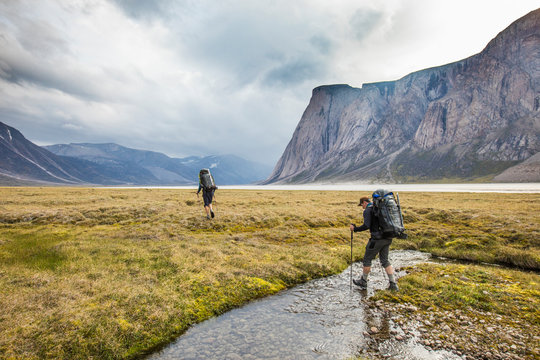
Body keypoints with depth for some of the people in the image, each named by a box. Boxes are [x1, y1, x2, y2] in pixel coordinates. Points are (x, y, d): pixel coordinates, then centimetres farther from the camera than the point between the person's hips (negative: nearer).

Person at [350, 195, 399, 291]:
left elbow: (366, 226, -20)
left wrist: (355, 228, -6)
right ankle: (393, 284, 9)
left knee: (367, 259, 9)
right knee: (384, 260, 16)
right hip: (387, 238, 8)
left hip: (377, 239, -7)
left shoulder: (367, 210, -9)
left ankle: (363, 282, 22)